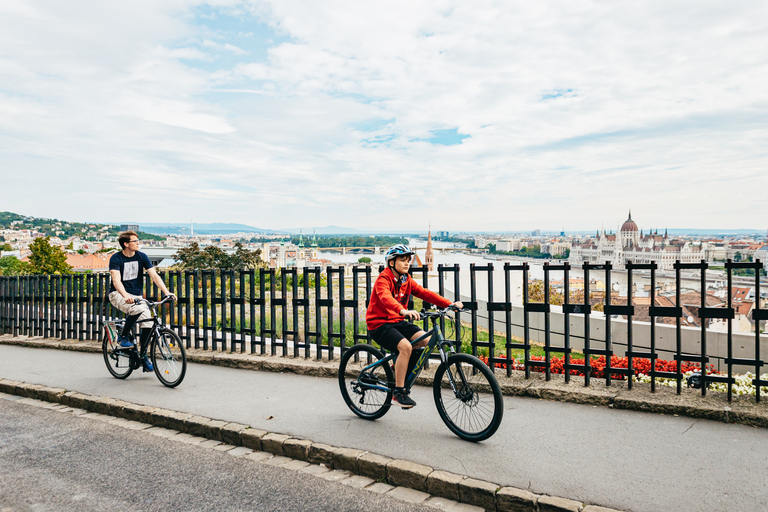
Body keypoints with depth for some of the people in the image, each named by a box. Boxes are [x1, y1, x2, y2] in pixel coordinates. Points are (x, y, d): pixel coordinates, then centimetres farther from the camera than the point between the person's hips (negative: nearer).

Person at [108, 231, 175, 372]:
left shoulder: (142, 257, -1)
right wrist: (126, 296, -43)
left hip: (136, 295, 4)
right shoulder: (116, 258, -11)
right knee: (138, 309, -35)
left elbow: (154, 275, -7)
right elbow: (116, 280, -24)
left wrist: (166, 292, -22)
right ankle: (123, 336, -10)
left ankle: (143, 356, 5)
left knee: (148, 324, -14)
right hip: (118, 294, -4)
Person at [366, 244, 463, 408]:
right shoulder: (383, 279, -15)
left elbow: (425, 293, -1)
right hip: (379, 324, -7)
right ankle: (398, 392, -16)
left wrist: (449, 304, -13)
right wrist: (403, 311, -55)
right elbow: (385, 297, -35)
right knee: (405, 346, -29)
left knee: (426, 340, -12)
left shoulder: (407, 280, 8)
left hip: (397, 321, 7)